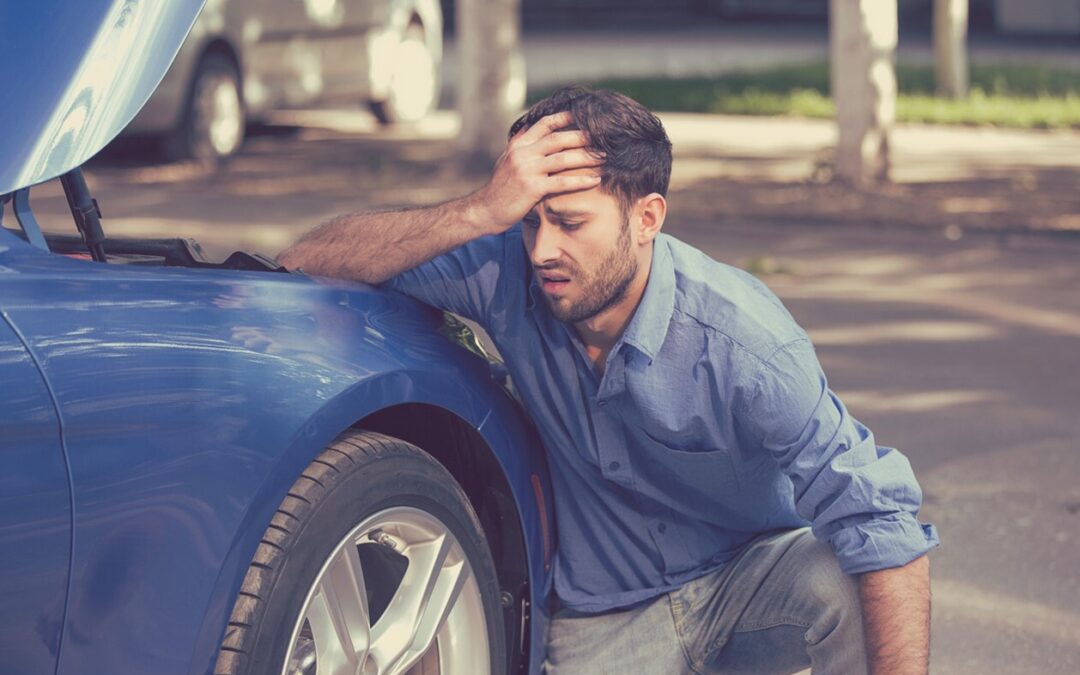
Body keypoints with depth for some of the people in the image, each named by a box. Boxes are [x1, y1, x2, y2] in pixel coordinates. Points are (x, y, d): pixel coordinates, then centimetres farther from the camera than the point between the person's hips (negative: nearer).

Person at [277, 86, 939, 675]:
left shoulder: (742, 341, -26)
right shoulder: (508, 277, -17)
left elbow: (883, 521, -27)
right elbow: (308, 262, -21)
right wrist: (478, 212, -37)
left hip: (747, 580, -3)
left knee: (842, 581, -35)